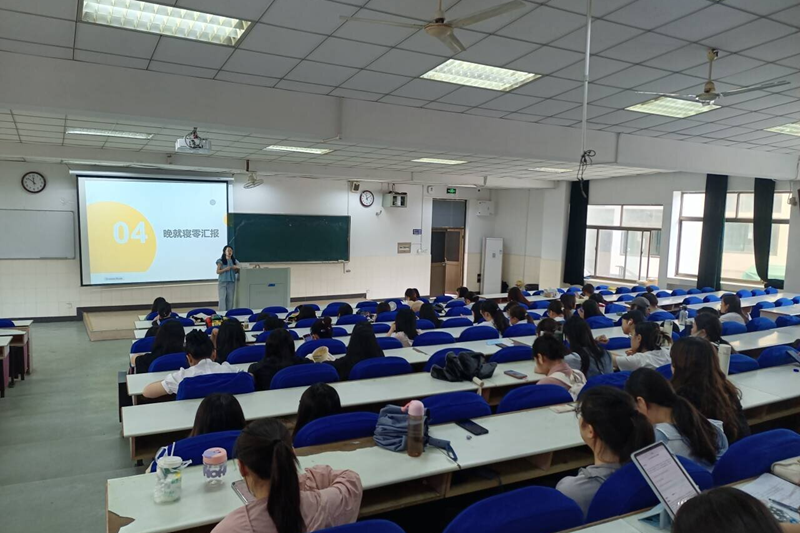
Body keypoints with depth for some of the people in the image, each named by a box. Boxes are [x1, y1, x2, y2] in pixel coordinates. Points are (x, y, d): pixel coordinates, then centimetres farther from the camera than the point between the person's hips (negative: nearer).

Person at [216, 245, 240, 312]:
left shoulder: (234, 261, 11)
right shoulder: (221, 261, 0)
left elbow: (236, 271, 18)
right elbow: (217, 271, -3)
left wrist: (236, 268, -5)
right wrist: (225, 269, -17)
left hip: (231, 282, 4)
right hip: (222, 282, -3)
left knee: (230, 299, 3)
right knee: (222, 298, -7)